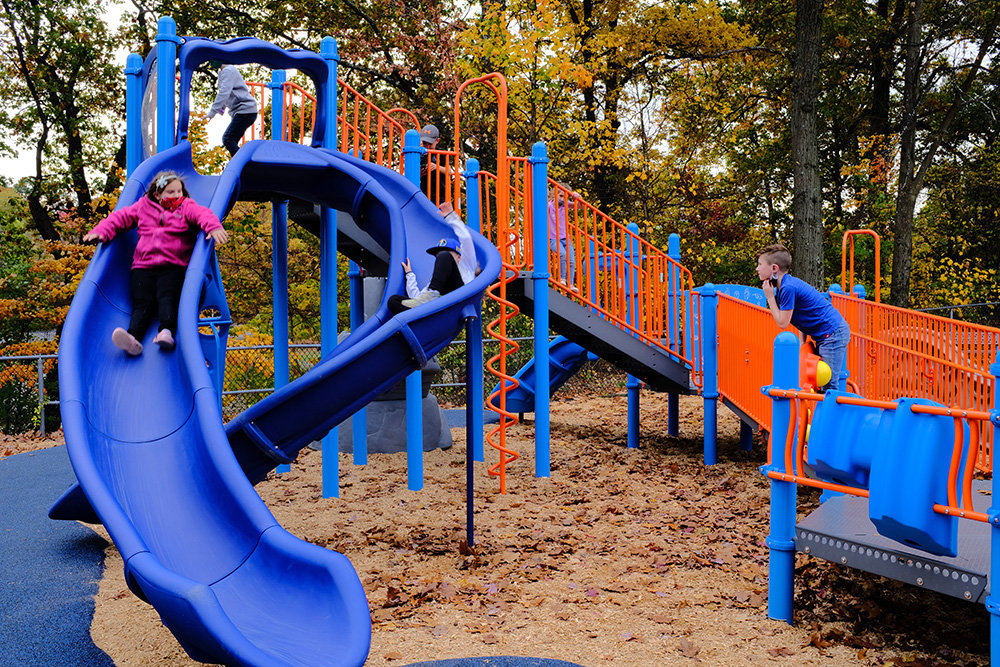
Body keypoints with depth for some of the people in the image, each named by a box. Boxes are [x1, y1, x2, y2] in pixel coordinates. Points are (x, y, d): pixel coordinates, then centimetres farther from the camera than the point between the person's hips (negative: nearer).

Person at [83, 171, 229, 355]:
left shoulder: (186, 207, 13)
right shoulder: (143, 206, 22)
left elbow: (203, 214, -6)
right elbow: (121, 217, 24)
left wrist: (214, 227, -29)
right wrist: (101, 231, 7)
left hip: (173, 266, -2)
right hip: (143, 266, 2)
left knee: (166, 297, -27)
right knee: (142, 302, -18)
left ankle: (166, 332, -47)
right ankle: (133, 338, -38)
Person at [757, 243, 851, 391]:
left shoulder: (788, 288, -20)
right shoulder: (784, 286, 11)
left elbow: (782, 322, -15)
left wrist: (770, 297, -8)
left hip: (833, 333, -11)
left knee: (829, 384, -10)